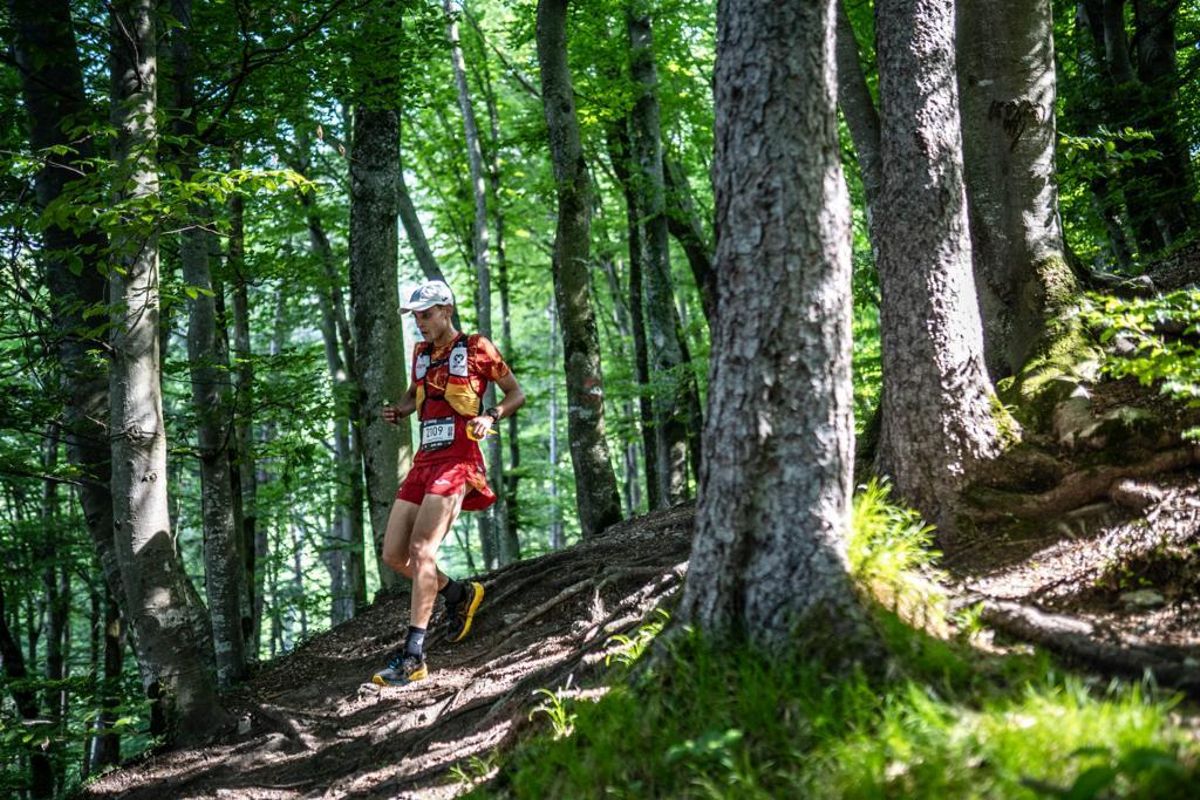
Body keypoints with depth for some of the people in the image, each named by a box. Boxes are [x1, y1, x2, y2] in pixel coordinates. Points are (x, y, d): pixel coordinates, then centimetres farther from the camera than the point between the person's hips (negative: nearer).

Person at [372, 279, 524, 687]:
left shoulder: (476, 348, -1)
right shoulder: (421, 352, 16)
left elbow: (516, 394, 5)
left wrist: (490, 417, -15)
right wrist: (397, 411, 10)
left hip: (458, 460, -7)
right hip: (424, 461, 8)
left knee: (421, 550, -20)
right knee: (394, 555, 2)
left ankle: (413, 656, -21)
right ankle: (459, 594, 26)